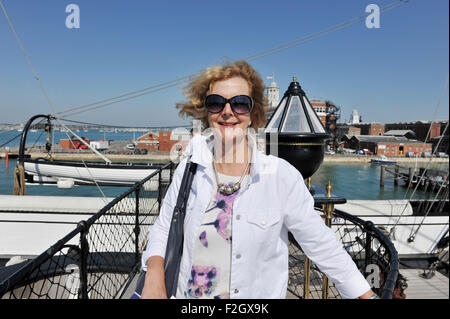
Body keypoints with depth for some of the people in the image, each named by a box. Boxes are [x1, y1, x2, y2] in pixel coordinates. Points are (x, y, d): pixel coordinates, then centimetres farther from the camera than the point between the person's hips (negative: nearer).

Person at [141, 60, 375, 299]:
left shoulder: (282, 176, -18)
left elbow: (321, 246, -10)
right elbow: (163, 229, 0)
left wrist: (367, 295, -5)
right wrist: (154, 274, -17)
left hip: (258, 294, -1)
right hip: (186, 293, 2)